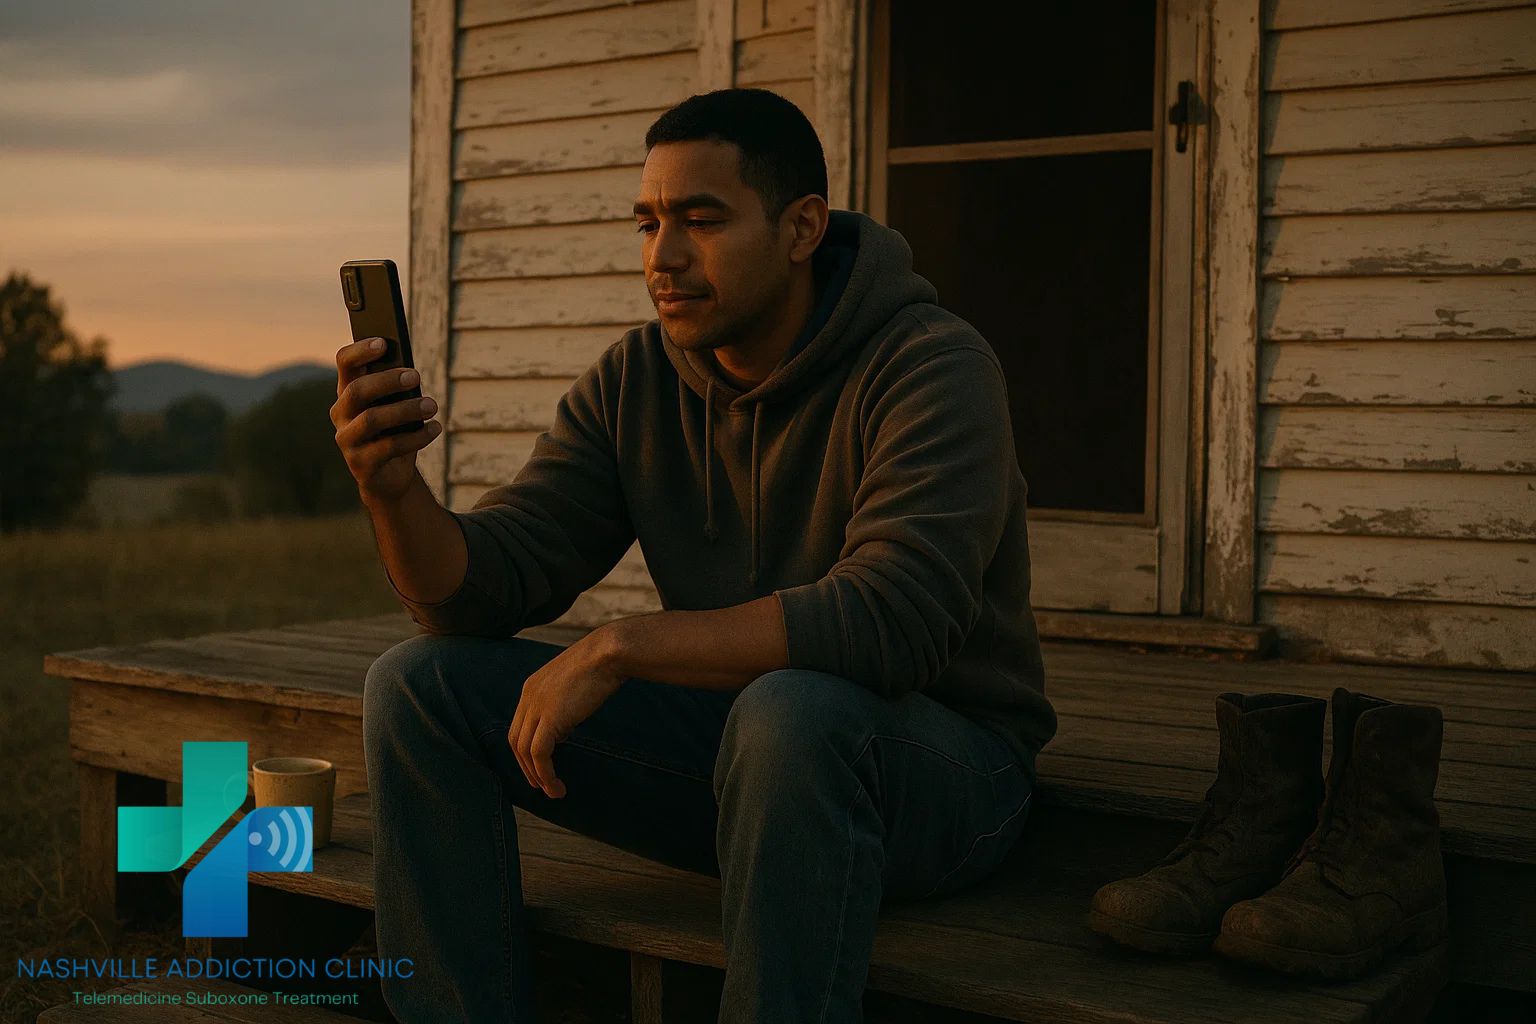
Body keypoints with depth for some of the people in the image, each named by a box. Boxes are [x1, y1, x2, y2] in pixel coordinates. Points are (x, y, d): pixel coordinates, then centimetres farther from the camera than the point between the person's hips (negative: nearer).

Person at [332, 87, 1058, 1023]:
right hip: (736, 742, 6)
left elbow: (892, 619, -32)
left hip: (939, 756, -5)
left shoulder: (933, 366, -18)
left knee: (791, 710, -40)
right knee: (420, 685, -7)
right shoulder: (632, 383, 1)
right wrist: (392, 489, -26)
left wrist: (618, 647, -28)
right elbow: (482, 589, -5)